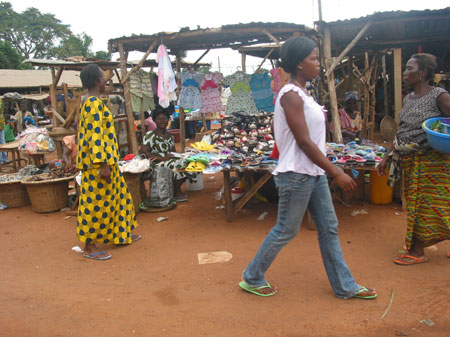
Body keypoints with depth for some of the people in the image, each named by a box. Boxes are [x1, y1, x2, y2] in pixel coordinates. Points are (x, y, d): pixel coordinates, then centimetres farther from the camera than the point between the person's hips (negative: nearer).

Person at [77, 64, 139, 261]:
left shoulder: (90, 103, 14)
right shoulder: (95, 104, -18)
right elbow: (96, 136, -24)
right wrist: (103, 165, -25)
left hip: (107, 163, 11)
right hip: (98, 164, -11)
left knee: (116, 197, 20)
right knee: (96, 203, -1)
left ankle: (121, 235, 34)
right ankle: (89, 247, 10)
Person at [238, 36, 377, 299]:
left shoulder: (302, 93, 13)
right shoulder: (291, 95, -18)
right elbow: (304, 142, -21)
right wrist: (336, 173, -17)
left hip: (314, 173, 10)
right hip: (296, 175, -10)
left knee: (329, 229, 14)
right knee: (286, 231, 3)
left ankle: (345, 286, 27)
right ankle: (252, 279, 22)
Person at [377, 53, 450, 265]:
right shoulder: (408, 99, 11)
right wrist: (388, 158, 13)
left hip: (432, 161, -6)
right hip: (409, 161, 6)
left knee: (425, 204, 0)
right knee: (416, 203, 12)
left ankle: (417, 251, 9)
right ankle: (416, 249, 24)